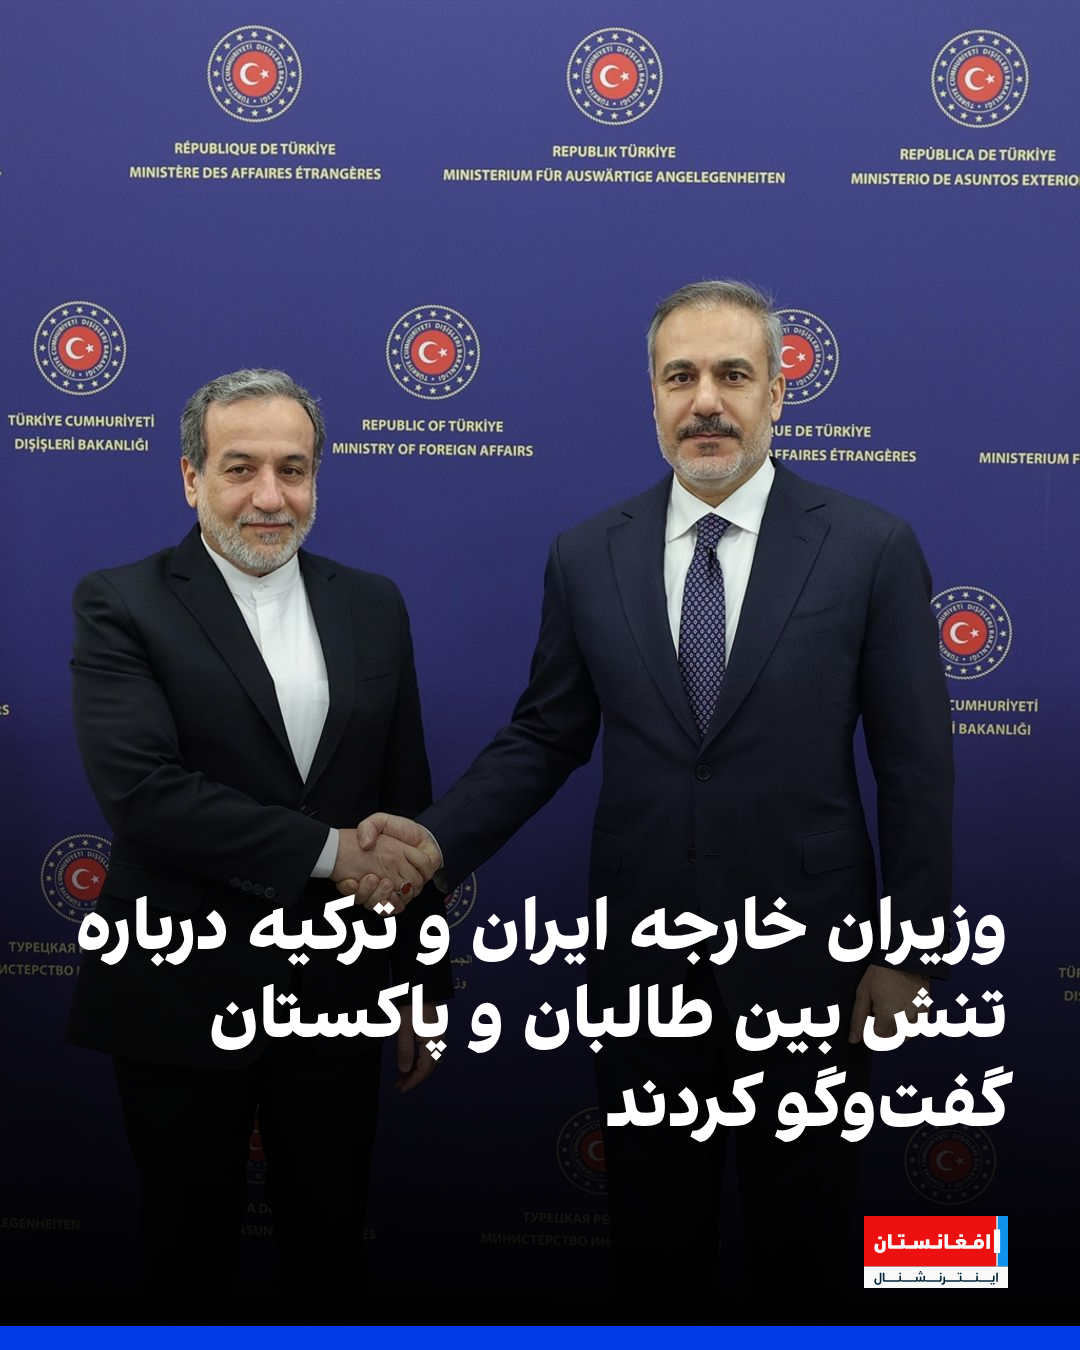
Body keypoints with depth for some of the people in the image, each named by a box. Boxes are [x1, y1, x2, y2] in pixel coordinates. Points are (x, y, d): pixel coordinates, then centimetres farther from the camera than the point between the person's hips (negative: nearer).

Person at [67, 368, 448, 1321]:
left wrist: (425, 984, 9)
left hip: (338, 992, 3)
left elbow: (407, 804, 8)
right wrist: (328, 850, -19)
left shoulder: (373, 607, 5)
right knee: (189, 1254, 14)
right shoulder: (121, 607, -8)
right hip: (183, 996, -3)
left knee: (332, 1247, 17)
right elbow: (140, 792, -21)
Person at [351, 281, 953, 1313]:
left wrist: (908, 950, -4)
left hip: (804, 960, -2)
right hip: (641, 957, 2)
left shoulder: (872, 550, -6)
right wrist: (436, 840, -9)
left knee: (803, 1223, 15)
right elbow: (544, 737, 6)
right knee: (653, 1224, 17)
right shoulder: (586, 558, 1)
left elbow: (915, 763, -4)